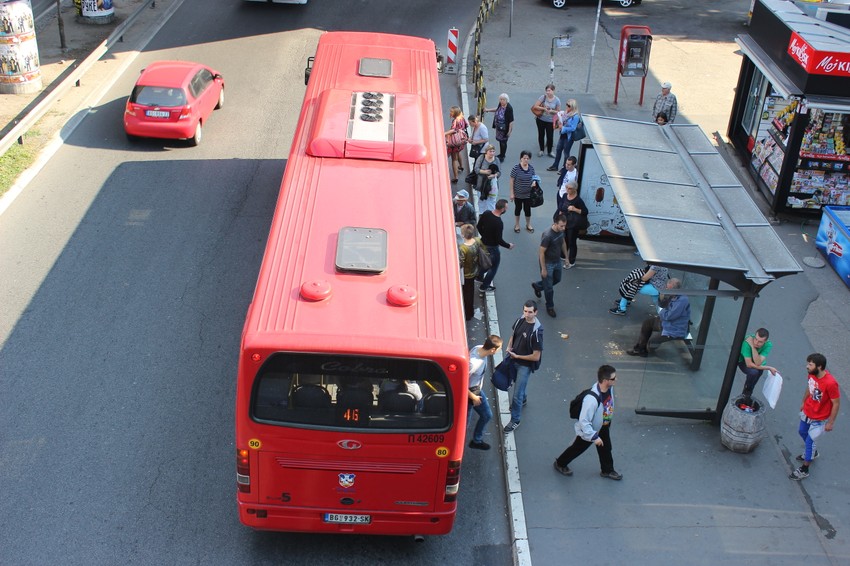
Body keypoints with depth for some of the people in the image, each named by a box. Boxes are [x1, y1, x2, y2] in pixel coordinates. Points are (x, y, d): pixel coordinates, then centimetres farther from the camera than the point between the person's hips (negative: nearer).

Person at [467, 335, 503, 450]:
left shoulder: (480, 349, -15)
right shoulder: (473, 363, -40)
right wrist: (473, 397, -17)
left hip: (477, 389, 9)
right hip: (468, 393, -9)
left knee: (487, 415, 23)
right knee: (464, 422, 12)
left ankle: (476, 441, 45)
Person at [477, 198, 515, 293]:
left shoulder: (486, 213, -12)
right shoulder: (499, 223, -33)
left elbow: (479, 226, 2)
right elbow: (499, 240, -26)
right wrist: (508, 246, -9)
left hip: (483, 242, 7)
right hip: (492, 247, -7)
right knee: (494, 266, 15)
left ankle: (480, 277, 52)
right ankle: (484, 287, 26)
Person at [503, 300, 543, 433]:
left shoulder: (536, 331, -30)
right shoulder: (520, 320, -11)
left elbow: (536, 357, -25)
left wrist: (517, 356, -18)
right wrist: (509, 347, -7)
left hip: (526, 364, -7)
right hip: (514, 359, 7)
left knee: (517, 394, 0)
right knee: (518, 383, 31)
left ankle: (515, 420, 18)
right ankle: (522, 400, 59)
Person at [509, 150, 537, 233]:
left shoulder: (531, 168, -6)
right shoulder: (516, 168, -17)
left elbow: (534, 178, 8)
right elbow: (512, 181, -11)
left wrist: (534, 182, -16)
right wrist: (512, 193, -10)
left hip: (528, 193, 2)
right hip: (518, 194, -2)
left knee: (527, 209, 14)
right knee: (518, 208, 17)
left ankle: (528, 225, 37)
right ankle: (517, 224, 38)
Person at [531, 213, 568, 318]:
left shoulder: (561, 231, -10)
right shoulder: (547, 235, -33)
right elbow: (541, 252, -25)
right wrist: (543, 269, -20)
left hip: (557, 261, 8)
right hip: (548, 263, -8)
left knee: (557, 279, 27)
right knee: (549, 287, 6)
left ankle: (537, 286, 50)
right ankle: (550, 307, 27)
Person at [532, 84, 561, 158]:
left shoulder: (557, 100, -10)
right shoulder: (543, 97, -11)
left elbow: (558, 111, -2)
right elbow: (535, 106, -13)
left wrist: (551, 111, -21)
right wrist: (544, 108, -26)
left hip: (550, 121, -1)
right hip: (541, 120, 1)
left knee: (550, 137, 4)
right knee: (541, 135, 15)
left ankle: (549, 152, 24)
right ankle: (541, 150, 33)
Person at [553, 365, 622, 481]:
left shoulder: (609, 388, -20)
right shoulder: (592, 399, -44)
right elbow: (584, 421, -36)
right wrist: (594, 437, -29)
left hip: (603, 427, 6)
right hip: (588, 430, -6)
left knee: (606, 449, 23)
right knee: (577, 448, 18)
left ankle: (607, 470, 48)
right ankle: (560, 463, 43)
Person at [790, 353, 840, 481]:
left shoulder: (830, 383, -35)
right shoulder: (812, 374, -15)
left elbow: (836, 404, -24)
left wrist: (830, 422, -16)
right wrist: (803, 402, 19)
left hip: (819, 419, -7)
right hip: (807, 412, 7)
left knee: (810, 440, 2)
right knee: (802, 432, 26)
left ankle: (804, 470, 19)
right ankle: (812, 452, 54)